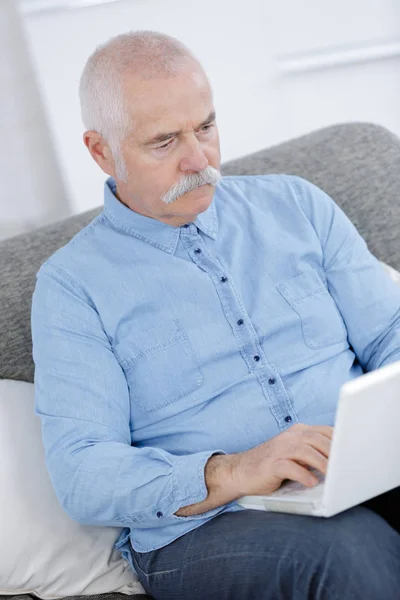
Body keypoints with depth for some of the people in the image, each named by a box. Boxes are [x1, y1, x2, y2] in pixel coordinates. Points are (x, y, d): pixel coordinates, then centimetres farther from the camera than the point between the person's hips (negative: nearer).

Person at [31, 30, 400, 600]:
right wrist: (231, 474, -23)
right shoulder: (73, 284, 3)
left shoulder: (296, 204, 15)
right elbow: (80, 474, -6)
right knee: (351, 546, -34)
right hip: (203, 529, -3)